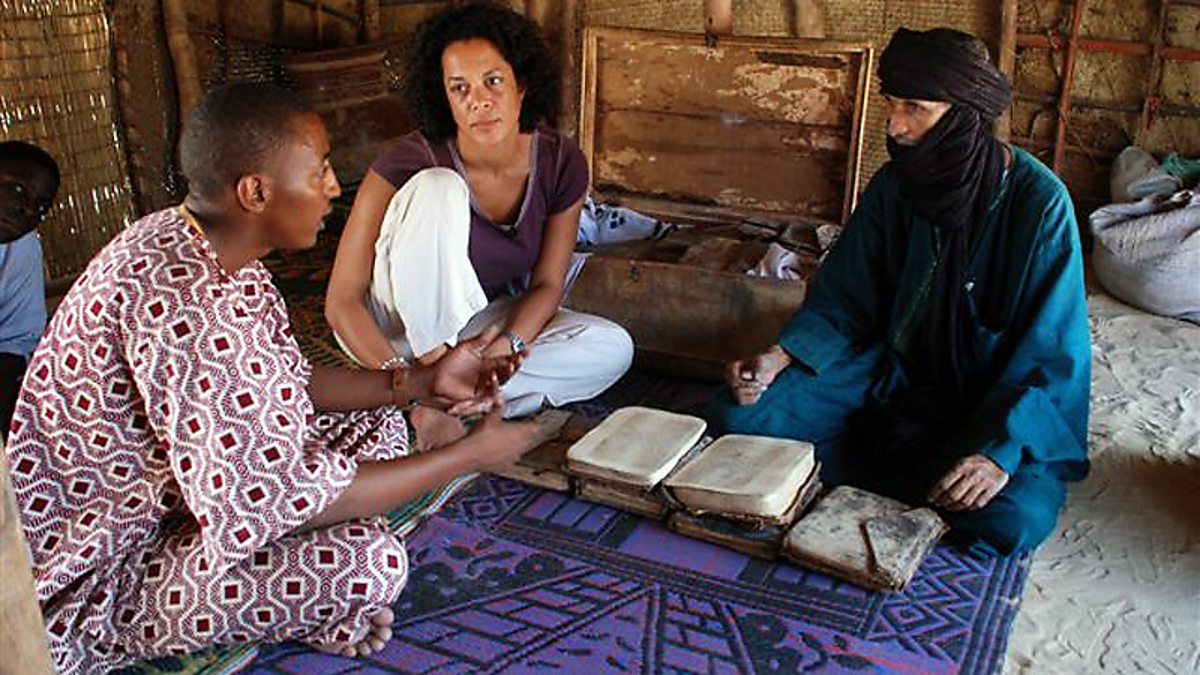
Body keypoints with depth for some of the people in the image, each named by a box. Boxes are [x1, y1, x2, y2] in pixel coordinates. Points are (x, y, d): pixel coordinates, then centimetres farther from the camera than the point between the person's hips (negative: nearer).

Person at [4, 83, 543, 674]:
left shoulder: (206, 248, -2)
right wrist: (473, 454, -23)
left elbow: (285, 384, 8)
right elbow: (272, 496, -32)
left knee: (380, 426, 8)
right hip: (102, 582, -9)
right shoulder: (180, 299, -34)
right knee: (366, 561, -28)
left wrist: (420, 381, -2)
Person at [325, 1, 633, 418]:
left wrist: (506, 345, -25)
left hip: (475, 321, 4)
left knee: (613, 349, -17)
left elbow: (546, 284, -5)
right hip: (394, 327, -4)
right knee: (440, 186, -32)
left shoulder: (561, 164, -14)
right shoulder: (411, 162, -26)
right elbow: (341, 302, -23)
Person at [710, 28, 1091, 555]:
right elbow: (843, 296, 1)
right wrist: (779, 357, -17)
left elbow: (1053, 352, -17)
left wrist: (1000, 449, -30)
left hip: (994, 397, -3)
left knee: (1016, 520, -33)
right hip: (896, 369, 4)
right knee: (739, 412, -11)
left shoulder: (1040, 203, -19)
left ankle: (882, 470, -6)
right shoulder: (896, 185, -7)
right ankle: (918, 472, -7)